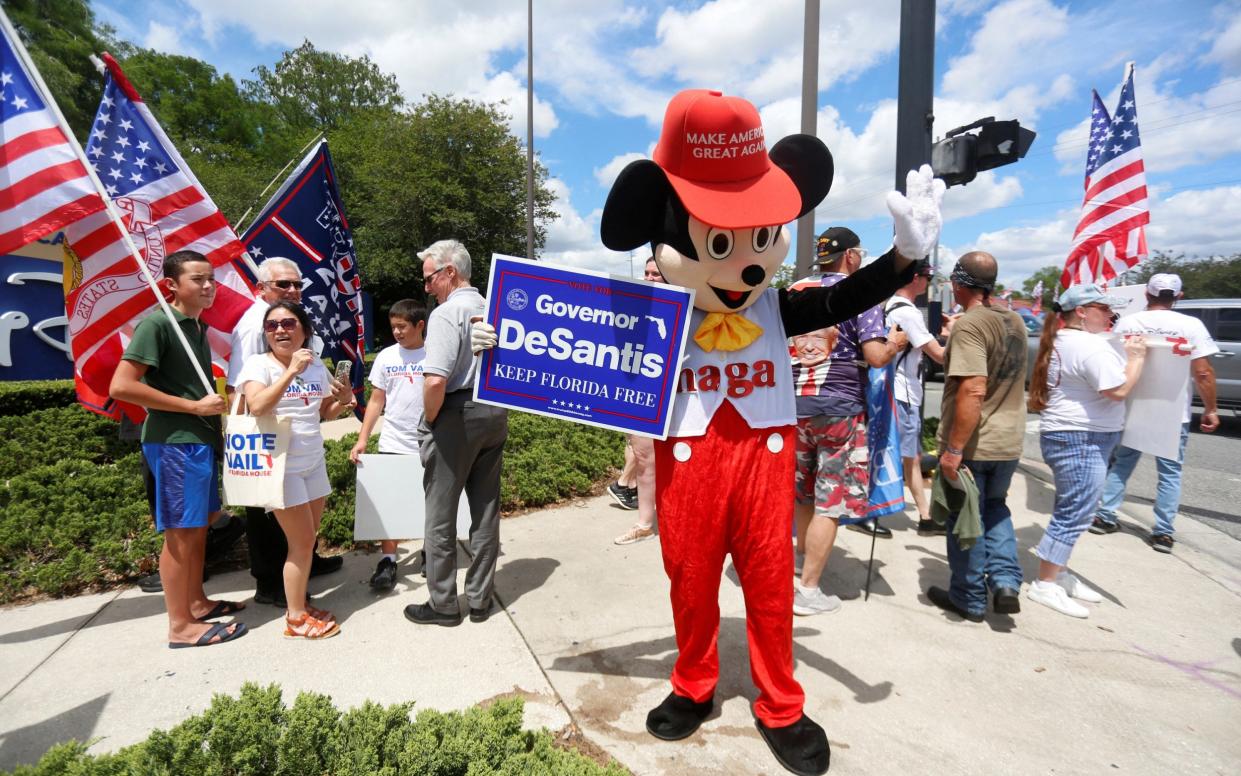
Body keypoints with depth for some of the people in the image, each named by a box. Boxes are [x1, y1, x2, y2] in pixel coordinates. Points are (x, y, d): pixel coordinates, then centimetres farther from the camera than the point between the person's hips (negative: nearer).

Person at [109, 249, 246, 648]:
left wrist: (217, 415, 12)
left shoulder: (198, 329, 15)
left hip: (201, 439, 9)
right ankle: (181, 626, 8)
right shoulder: (157, 323, -11)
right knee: (180, 532, -2)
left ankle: (197, 602, 29)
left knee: (198, 527, 16)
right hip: (175, 441, -9)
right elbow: (121, 386, -18)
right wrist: (195, 407, -16)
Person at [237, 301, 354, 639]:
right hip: (281, 466, -6)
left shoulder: (316, 364, 6)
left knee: (307, 538, 13)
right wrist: (291, 370, -30)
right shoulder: (258, 364, -10)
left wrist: (342, 401, -4)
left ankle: (299, 604, 28)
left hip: (313, 461, 6)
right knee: (302, 540, -1)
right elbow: (257, 406, -29)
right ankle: (296, 618, 14)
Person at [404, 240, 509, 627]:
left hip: (454, 418, -7)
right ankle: (480, 599, 26)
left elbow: (435, 381, -26)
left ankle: (443, 604, 21)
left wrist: (430, 420, -10)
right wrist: (497, 407, 18)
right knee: (486, 511, 14)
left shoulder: (446, 313, -15)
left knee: (441, 515, 8)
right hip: (494, 415, 7)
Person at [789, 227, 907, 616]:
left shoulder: (794, 291, 9)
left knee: (803, 490, 21)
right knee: (831, 501, 2)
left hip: (794, 401, 6)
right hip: (838, 406, -6)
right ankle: (807, 590, 6)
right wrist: (897, 343, 6)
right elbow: (875, 356, -13)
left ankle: (801, 559, 38)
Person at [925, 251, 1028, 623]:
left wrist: (953, 449, -25)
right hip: (1009, 441, 7)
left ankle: (969, 599, 21)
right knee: (995, 508, 25)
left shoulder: (968, 325, -20)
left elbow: (973, 391, -28)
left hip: (971, 445, -7)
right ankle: (1006, 581, 16)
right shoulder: (1015, 321, 6)